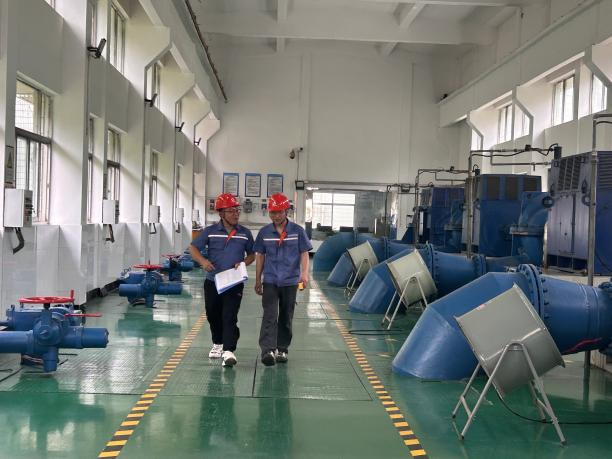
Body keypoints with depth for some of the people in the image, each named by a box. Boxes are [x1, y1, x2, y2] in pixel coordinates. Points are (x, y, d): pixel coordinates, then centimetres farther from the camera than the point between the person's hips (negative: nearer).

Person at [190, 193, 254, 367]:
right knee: (213, 315, 15)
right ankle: (218, 344, 37)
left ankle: (228, 351, -14)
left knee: (229, 317, -11)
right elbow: (193, 248, 2)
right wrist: (203, 261, -17)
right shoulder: (210, 231, -1)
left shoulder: (245, 233, 3)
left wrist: (244, 263, -8)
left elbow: (252, 255, 13)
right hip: (212, 282, 1)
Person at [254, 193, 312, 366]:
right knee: (269, 315, -12)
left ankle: (282, 349, 21)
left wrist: (304, 273, -17)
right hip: (270, 280, 0)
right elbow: (260, 256, 11)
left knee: (286, 317, 9)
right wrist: (257, 280, 13)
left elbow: (304, 254, 0)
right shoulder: (264, 232, 4)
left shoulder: (297, 231, 0)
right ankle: (268, 350, -19)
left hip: (290, 281, 0)